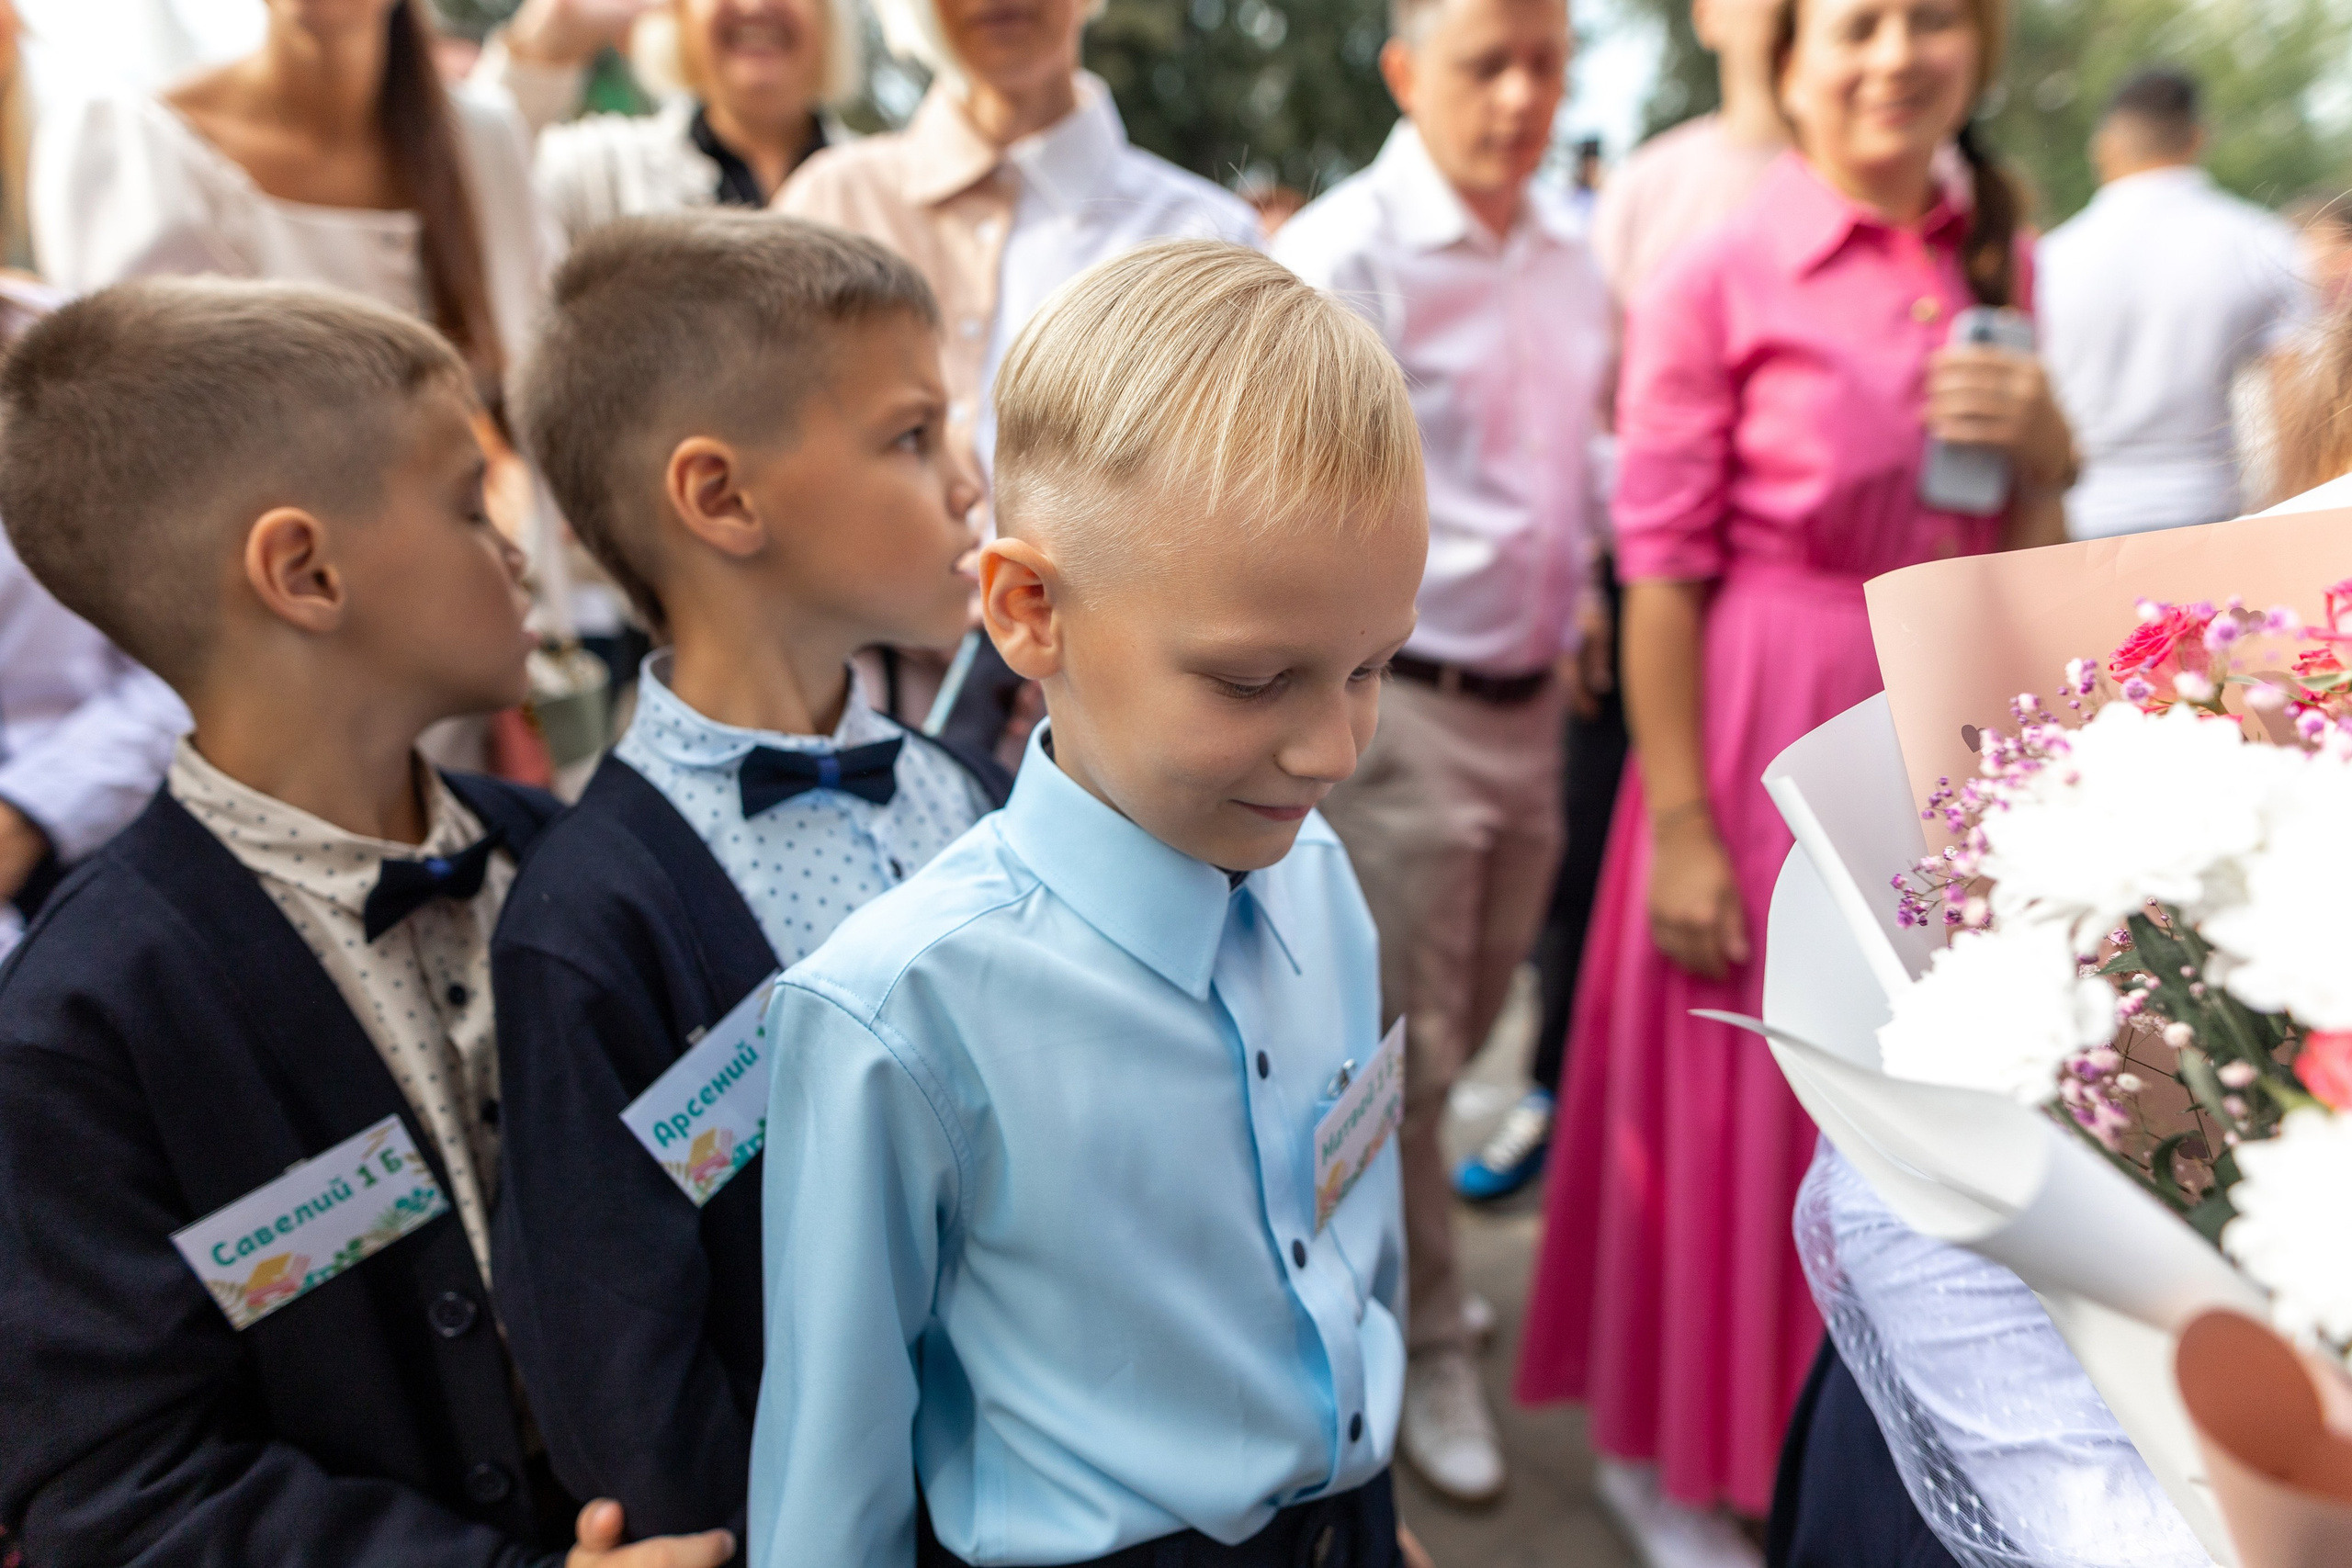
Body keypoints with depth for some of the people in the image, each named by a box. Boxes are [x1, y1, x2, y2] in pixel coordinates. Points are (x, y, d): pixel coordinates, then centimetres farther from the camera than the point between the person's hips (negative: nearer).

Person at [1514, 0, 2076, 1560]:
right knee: (1732, 1092, 6)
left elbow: (2020, 551, 13)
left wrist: (2044, 446, -9)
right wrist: (1679, 825, -15)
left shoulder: (2000, 266, 8)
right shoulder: (1718, 283, -9)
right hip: (1764, 723, -5)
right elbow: (1660, 566, -11)